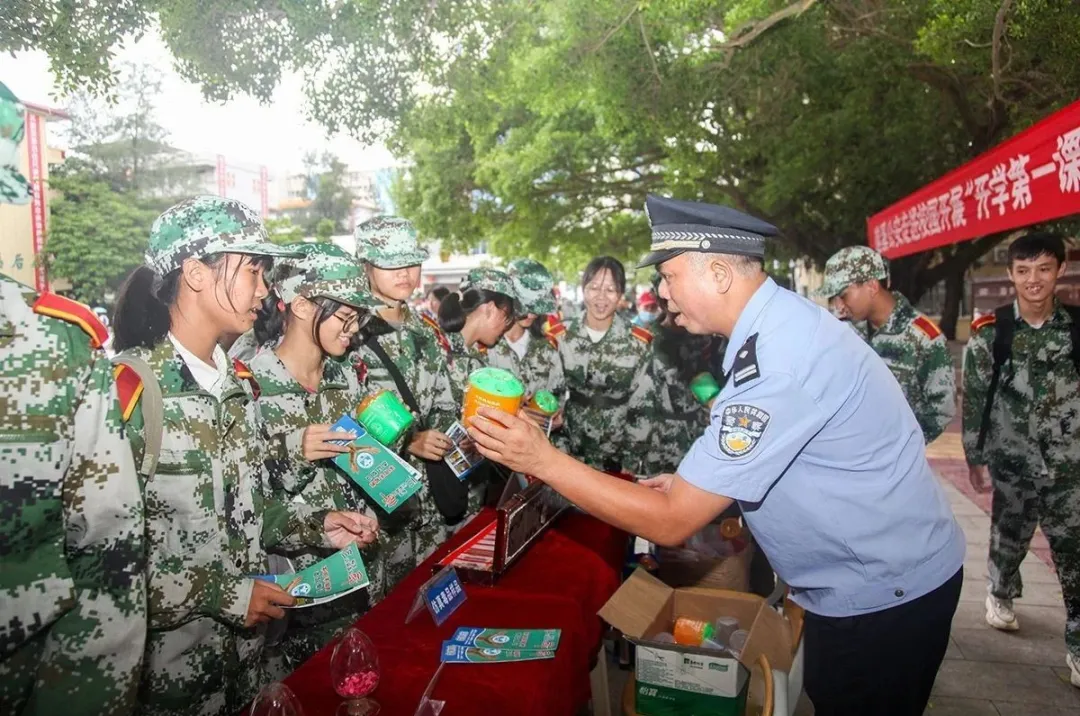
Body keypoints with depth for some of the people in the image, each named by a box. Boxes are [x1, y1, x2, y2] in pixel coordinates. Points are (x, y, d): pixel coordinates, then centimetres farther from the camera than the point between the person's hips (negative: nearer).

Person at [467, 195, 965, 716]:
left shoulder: (777, 361, -32)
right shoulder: (782, 322, -1)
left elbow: (671, 522, -28)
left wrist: (543, 460, -24)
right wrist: (699, 483, 3)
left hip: (884, 596, -8)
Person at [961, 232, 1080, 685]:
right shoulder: (989, 334, -7)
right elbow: (974, 400, -3)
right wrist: (975, 459, -2)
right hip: (1012, 465, 0)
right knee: (1009, 540, 17)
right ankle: (1001, 594, 45)